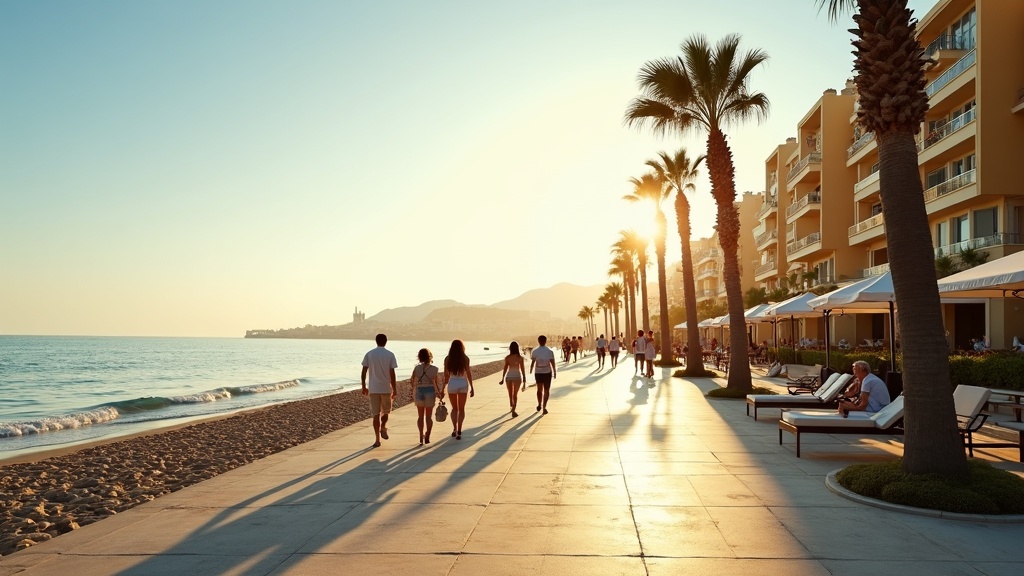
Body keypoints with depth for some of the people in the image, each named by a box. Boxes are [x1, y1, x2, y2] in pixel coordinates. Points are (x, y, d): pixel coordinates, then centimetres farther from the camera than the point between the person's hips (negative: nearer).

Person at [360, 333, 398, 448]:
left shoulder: (369, 354, 0)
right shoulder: (390, 355, -4)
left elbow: (363, 373, -1)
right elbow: (392, 374, -6)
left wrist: (364, 387, 10)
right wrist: (394, 389, 0)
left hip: (373, 389, 1)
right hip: (386, 388, -1)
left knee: (376, 414, 5)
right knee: (386, 411, 19)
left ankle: (377, 439, 3)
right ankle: (383, 428, -5)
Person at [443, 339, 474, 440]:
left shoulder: (447, 359, -1)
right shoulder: (465, 358, -4)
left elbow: (446, 375, 1)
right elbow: (468, 373, -4)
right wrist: (472, 388, 1)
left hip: (452, 384, 1)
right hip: (463, 383, -1)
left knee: (454, 408, 17)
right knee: (461, 408, 9)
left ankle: (455, 429, 4)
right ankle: (459, 430, 0)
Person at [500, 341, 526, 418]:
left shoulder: (507, 357, -5)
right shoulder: (520, 357, -7)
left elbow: (505, 368, -7)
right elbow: (522, 368, -4)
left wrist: (503, 379, -2)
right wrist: (524, 379, 5)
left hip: (509, 376, 1)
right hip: (517, 376, -1)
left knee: (510, 393, 19)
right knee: (515, 394, 5)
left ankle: (512, 407, 39)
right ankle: (513, 411, -8)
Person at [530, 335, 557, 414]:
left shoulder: (535, 351, -5)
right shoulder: (549, 351, -8)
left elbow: (532, 363, -3)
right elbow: (552, 363, -7)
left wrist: (530, 372, 8)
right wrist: (555, 372, 4)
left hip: (538, 373, 1)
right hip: (547, 372, -1)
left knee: (539, 389, 21)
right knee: (546, 390, 9)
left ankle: (539, 405, 17)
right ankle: (544, 407, 2)